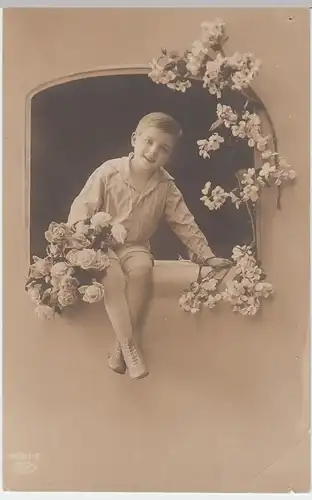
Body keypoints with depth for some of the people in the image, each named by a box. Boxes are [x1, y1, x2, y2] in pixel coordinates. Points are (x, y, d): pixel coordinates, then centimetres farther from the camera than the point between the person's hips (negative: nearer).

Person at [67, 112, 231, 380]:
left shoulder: (166, 185, -1)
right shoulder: (109, 171, -8)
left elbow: (184, 223, 4)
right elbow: (82, 207, -8)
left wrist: (206, 255, 0)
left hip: (136, 246, 2)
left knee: (142, 269, -33)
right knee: (113, 275, -34)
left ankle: (119, 346, -23)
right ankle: (129, 345, -25)